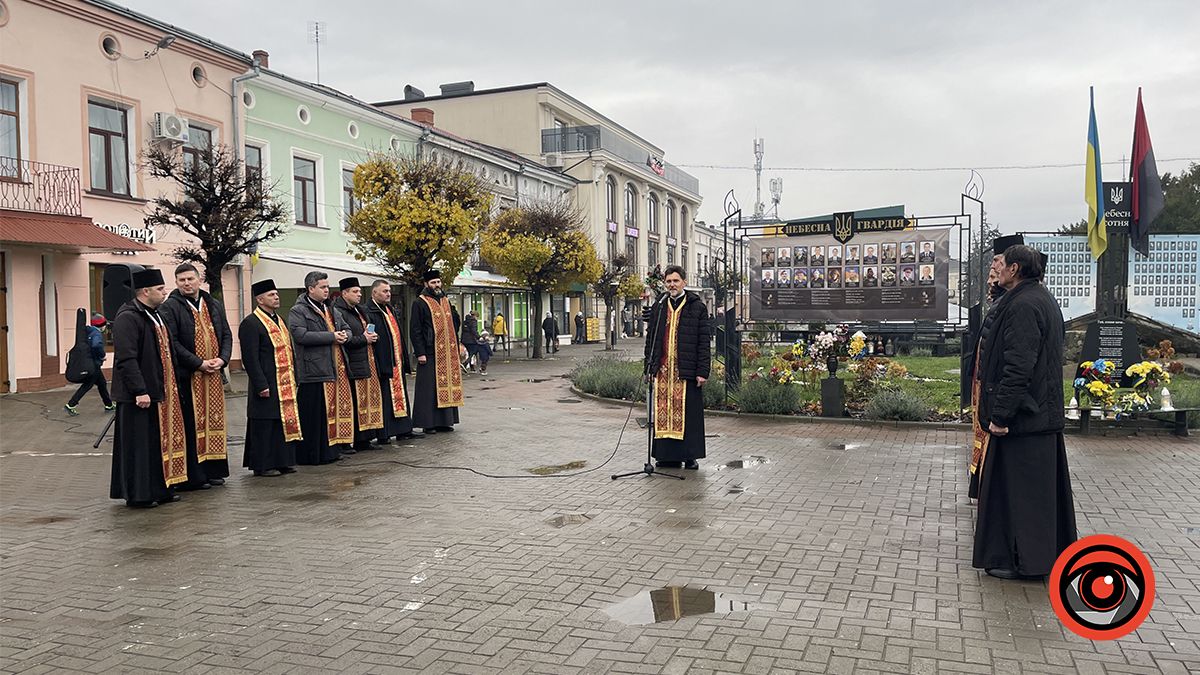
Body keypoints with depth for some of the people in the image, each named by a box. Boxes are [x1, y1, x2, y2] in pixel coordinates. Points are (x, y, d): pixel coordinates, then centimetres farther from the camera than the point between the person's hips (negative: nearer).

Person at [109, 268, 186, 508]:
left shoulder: (154, 315, 15)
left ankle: (159, 489, 23)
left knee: (159, 441, 14)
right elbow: (126, 358, -22)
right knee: (139, 443, -1)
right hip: (139, 395, -10)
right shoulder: (127, 318, -16)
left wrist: (169, 386, 20)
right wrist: (140, 391, -25)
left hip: (158, 391, 10)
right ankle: (137, 494, 8)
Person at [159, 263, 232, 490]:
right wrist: (198, 363, -16)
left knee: (214, 420, 10)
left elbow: (226, 335, 13)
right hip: (186, 376, -6)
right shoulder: (169, 308, -5)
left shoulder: (214, 305, 13)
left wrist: (222, 359, -5)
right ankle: (194, 476, 3)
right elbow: (172, 342, -12)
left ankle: (213, 470, 19)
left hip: (213, 375, 6)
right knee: (191, 425, -3)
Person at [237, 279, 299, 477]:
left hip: (286, 386, 8)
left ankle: (283, 461, 21)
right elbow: (250, 358, -15)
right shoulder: (250, 324, -11)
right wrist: (261, 385, -19)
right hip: (267, 386, -8)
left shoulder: (279, 320, 17)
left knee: (286, 422, 11)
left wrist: (294, 379, 16)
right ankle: (263, 465, 7)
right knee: (265, 426, -1)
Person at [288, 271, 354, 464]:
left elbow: (347, 328, 26)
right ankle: (314, 454, -1)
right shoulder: (298, 311, -5)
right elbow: (300, 335, -19)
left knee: (337, 408, 9)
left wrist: (344, 335, 0)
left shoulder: (329, 309, 20)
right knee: (316, 414, -6)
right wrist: (331, 336, -17)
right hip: (314, 370, -8)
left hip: (336, 368, 8)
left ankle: (332, 448, 17)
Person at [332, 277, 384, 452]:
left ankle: (363, 439, 14)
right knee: (353, 404, -8)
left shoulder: (358, 310, 19)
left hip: (366, 364, 9)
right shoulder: (338, 312, -10)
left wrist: (372, 336, 5)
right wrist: (364, 339, -11)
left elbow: (369, 330, 28)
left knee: (367, 400, 8)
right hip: (352, 366, -9)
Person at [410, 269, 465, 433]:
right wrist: (420, 353, -15)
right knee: (429, 388, -4)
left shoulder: (446, 302, 17)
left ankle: (445, 421, 15)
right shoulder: (419, 303, -3)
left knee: (446, 386, 8)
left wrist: (457, 348, 14)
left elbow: (455, 326, 21)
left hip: (448, 353, 6)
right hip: (430, 353, -6)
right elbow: (414, 330, -8)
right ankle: (428, 423, 2)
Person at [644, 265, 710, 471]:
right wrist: (650, 367, 9)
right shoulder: (659, 308, 13)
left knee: (688, 413, 0)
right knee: (664, 412, 5)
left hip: (687, 371, -3)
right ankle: (667, 455, 13)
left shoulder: (697, 307, 2)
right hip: (663, 370, 4)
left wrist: (702, 371, -7)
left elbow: (703, 342, -1)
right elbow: (650, 340, 16)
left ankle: (690, 456, 10)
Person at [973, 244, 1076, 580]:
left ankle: (1023, 561, 8)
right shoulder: (1044, 300, 14)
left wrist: (1001, 414, -22)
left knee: (1018, 487, -1)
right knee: (1043, 485, 17)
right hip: (1045, 412, 11)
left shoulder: (1022, 306, -19)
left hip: (1022, 415, -10)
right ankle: (1051, 551, 27)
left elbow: (1018, 366, -25)